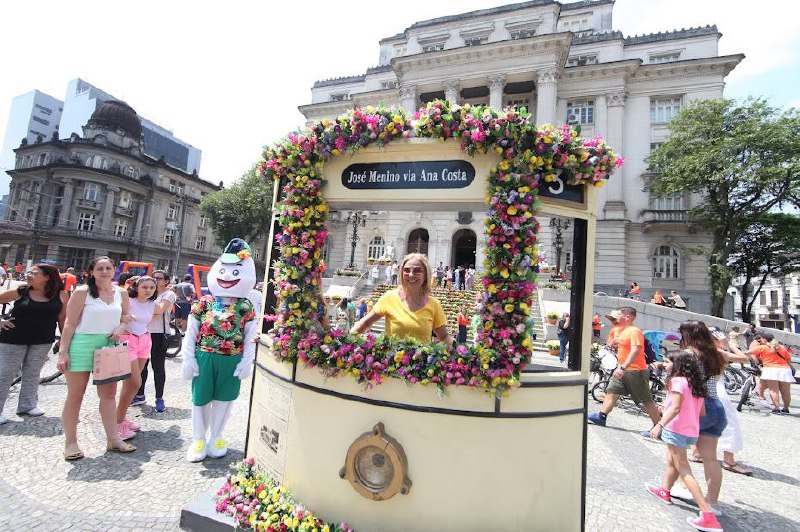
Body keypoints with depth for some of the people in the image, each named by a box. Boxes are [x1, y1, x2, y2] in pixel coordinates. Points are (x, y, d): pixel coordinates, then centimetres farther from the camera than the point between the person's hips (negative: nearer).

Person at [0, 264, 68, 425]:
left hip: (42, 342, 1)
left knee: (32, 374, 14)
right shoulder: (20, 291, -6)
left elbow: (63, 319, -1)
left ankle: (27, 406, 28)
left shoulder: (60, 295, -6)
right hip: (14, 340, -1)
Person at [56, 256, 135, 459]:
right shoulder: (82, 292, -6)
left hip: (109, 345, 4)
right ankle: (70, 443, 20)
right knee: (75, 395, 6)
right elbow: (70, 323, -7)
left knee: (109, 394, 10)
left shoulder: (121, 293, 6)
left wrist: (121, 327, -5)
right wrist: (63, 351, -11)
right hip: (82, 344, -4)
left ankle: (113, 439, 18)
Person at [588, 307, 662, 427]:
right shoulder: (622, 331, 13)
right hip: (622, 370, 9)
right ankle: (601, 417, 5)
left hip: (636, 371, -9)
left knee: (646, 400, 3)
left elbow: (635, 351, -28)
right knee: (611, 392, 4)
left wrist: (623, 368, -34)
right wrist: (614, 342, 7)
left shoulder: (635, 331, -16)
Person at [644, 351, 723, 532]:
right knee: (671, 462, 26)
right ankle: (664, 491, 45)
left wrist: (660, 425, -21)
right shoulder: (695, 383, 9)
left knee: (684, 471, -1)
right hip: (691, 431, 10)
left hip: (676, 429, -10)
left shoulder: (677, 380, -16)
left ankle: (707, 514, -3)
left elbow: (675, 408, -23)